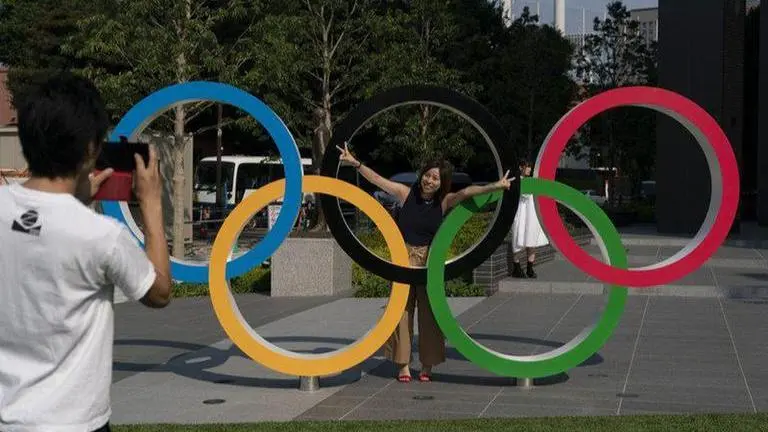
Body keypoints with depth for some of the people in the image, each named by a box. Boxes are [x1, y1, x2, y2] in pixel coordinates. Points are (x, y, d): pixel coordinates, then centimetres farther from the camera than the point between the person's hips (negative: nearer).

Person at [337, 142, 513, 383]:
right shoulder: (406, 193, -1)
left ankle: (427, 366, 12)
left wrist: (495, 186, -30)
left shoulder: (445, 202, -4)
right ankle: (403, 364, 10)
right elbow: (377, 179, 0)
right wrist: (355, 163, -5)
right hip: (404, 258, 1)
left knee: (429, 312, 2)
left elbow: (466, 192, -18)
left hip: (430, 262, -1)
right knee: (402, 310, 3)